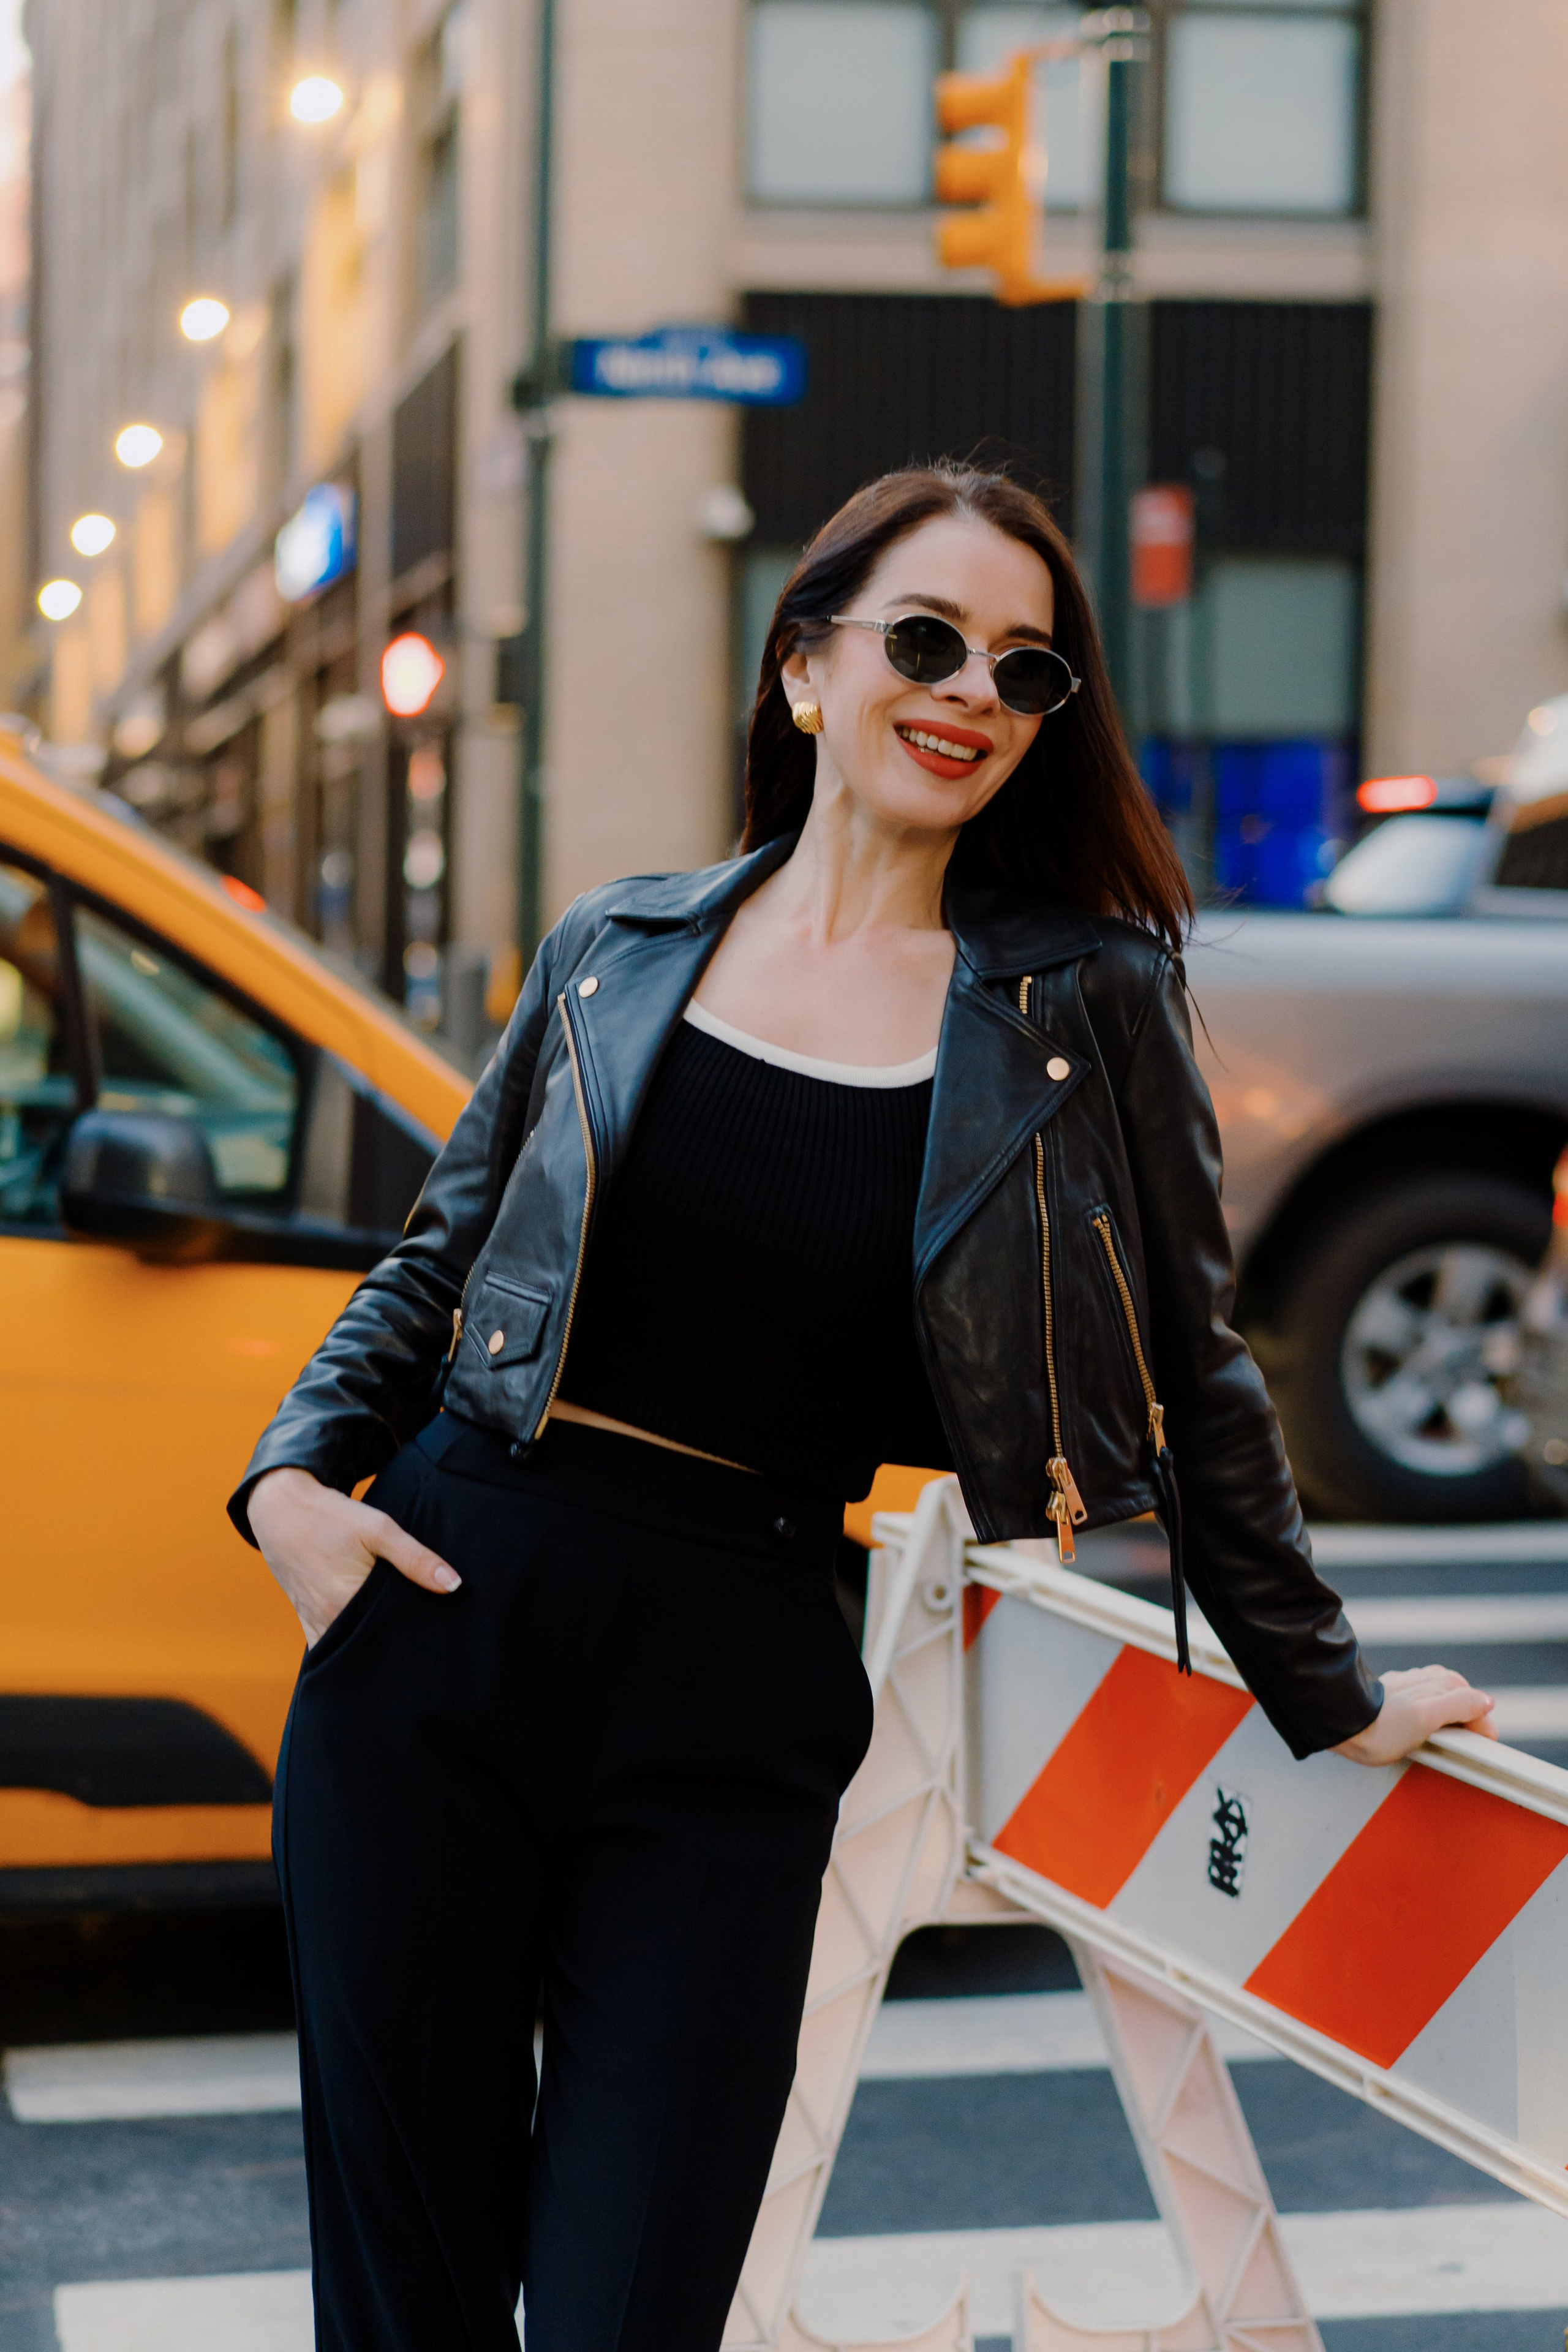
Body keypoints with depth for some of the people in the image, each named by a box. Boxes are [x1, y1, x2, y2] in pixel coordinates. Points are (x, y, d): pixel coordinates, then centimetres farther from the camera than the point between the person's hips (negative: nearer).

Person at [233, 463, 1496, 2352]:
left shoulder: (1085, 1003, 0)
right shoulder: (618, 948, 7)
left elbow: (1190, 1372, 8)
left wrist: (1329, 1697, 12)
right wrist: (296, 1468, 2)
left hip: (734, 1713, -2)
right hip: (440, 1623, 2)